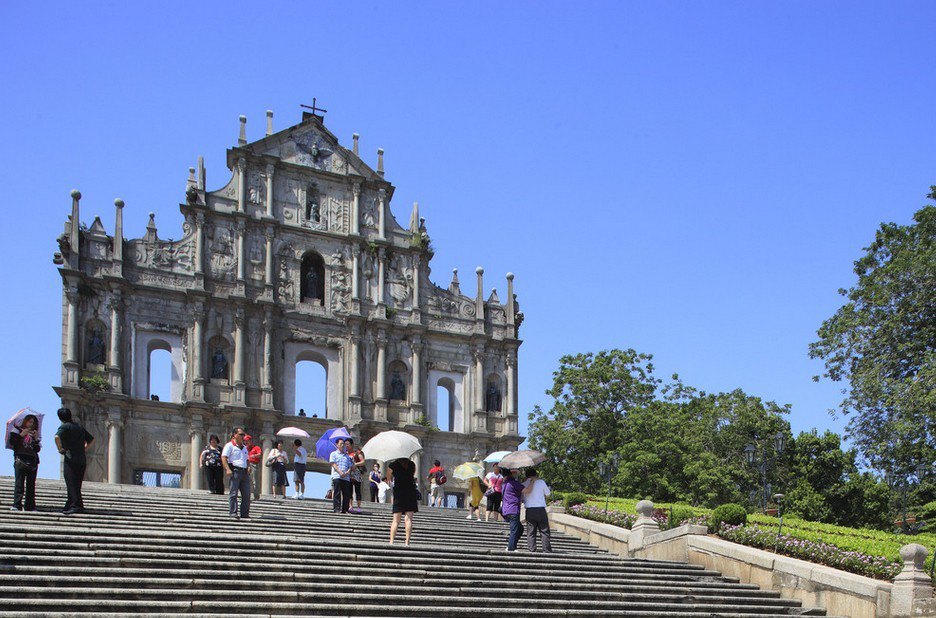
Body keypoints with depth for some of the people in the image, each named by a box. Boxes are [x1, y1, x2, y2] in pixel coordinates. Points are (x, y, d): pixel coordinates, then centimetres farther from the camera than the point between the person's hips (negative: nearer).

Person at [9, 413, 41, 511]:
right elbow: (12, 442, -4)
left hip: (32, 462, 4)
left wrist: (36, 439, -1)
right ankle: (16, 505, -15)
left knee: (31, 485, 1)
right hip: (20, 460, -4)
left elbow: (37, 449, 11)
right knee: (19, 484, -12)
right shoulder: (17, 431, 10)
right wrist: (21, 435, -9)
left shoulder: (34, 434, 20)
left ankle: (30, 506, 1)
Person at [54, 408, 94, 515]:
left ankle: (77, 505, -17)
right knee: (76, 485, 10)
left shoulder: (65, 427, -3)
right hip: (82, 460, 7)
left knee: (71, 484, -8)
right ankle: (69, 506, 15)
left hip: (71, 459, -7)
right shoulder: (79, 427, 19)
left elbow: (57, 437, -24)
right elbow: (91, 439, 25)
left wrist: (60, 449, -10)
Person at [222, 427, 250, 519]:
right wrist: (227, 469, -20)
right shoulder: (230, 445, 0)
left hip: (244, 472, 7)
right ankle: (233, 513, -7)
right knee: (233, 493, -8)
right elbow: (223, 458, -9)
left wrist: (248, 469, 16)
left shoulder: (244, 447, 24)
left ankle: (245, 513, 8)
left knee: (246, 494, 3)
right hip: (235, 470, -7)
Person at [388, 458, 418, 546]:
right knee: (408, 519, -2)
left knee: (396, 520, 1)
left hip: (398, 491, -1)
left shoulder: (393, 464, -1)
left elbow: (389, 479, 11)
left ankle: (391, 542, -7)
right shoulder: (412, 464, 6)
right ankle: (407, 542, -10)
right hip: (411, 491, 1)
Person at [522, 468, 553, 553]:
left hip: (529, 510, 1)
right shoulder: (541, 482, 3)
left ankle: (531, 551, -1)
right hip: (541, 509, -1)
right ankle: (547, 551, -1)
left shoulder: (524, 484, 6)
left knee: (531, 532, 5)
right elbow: (547, 495, 12)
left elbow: (522, 498, 10)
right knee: (544, 531, 2)